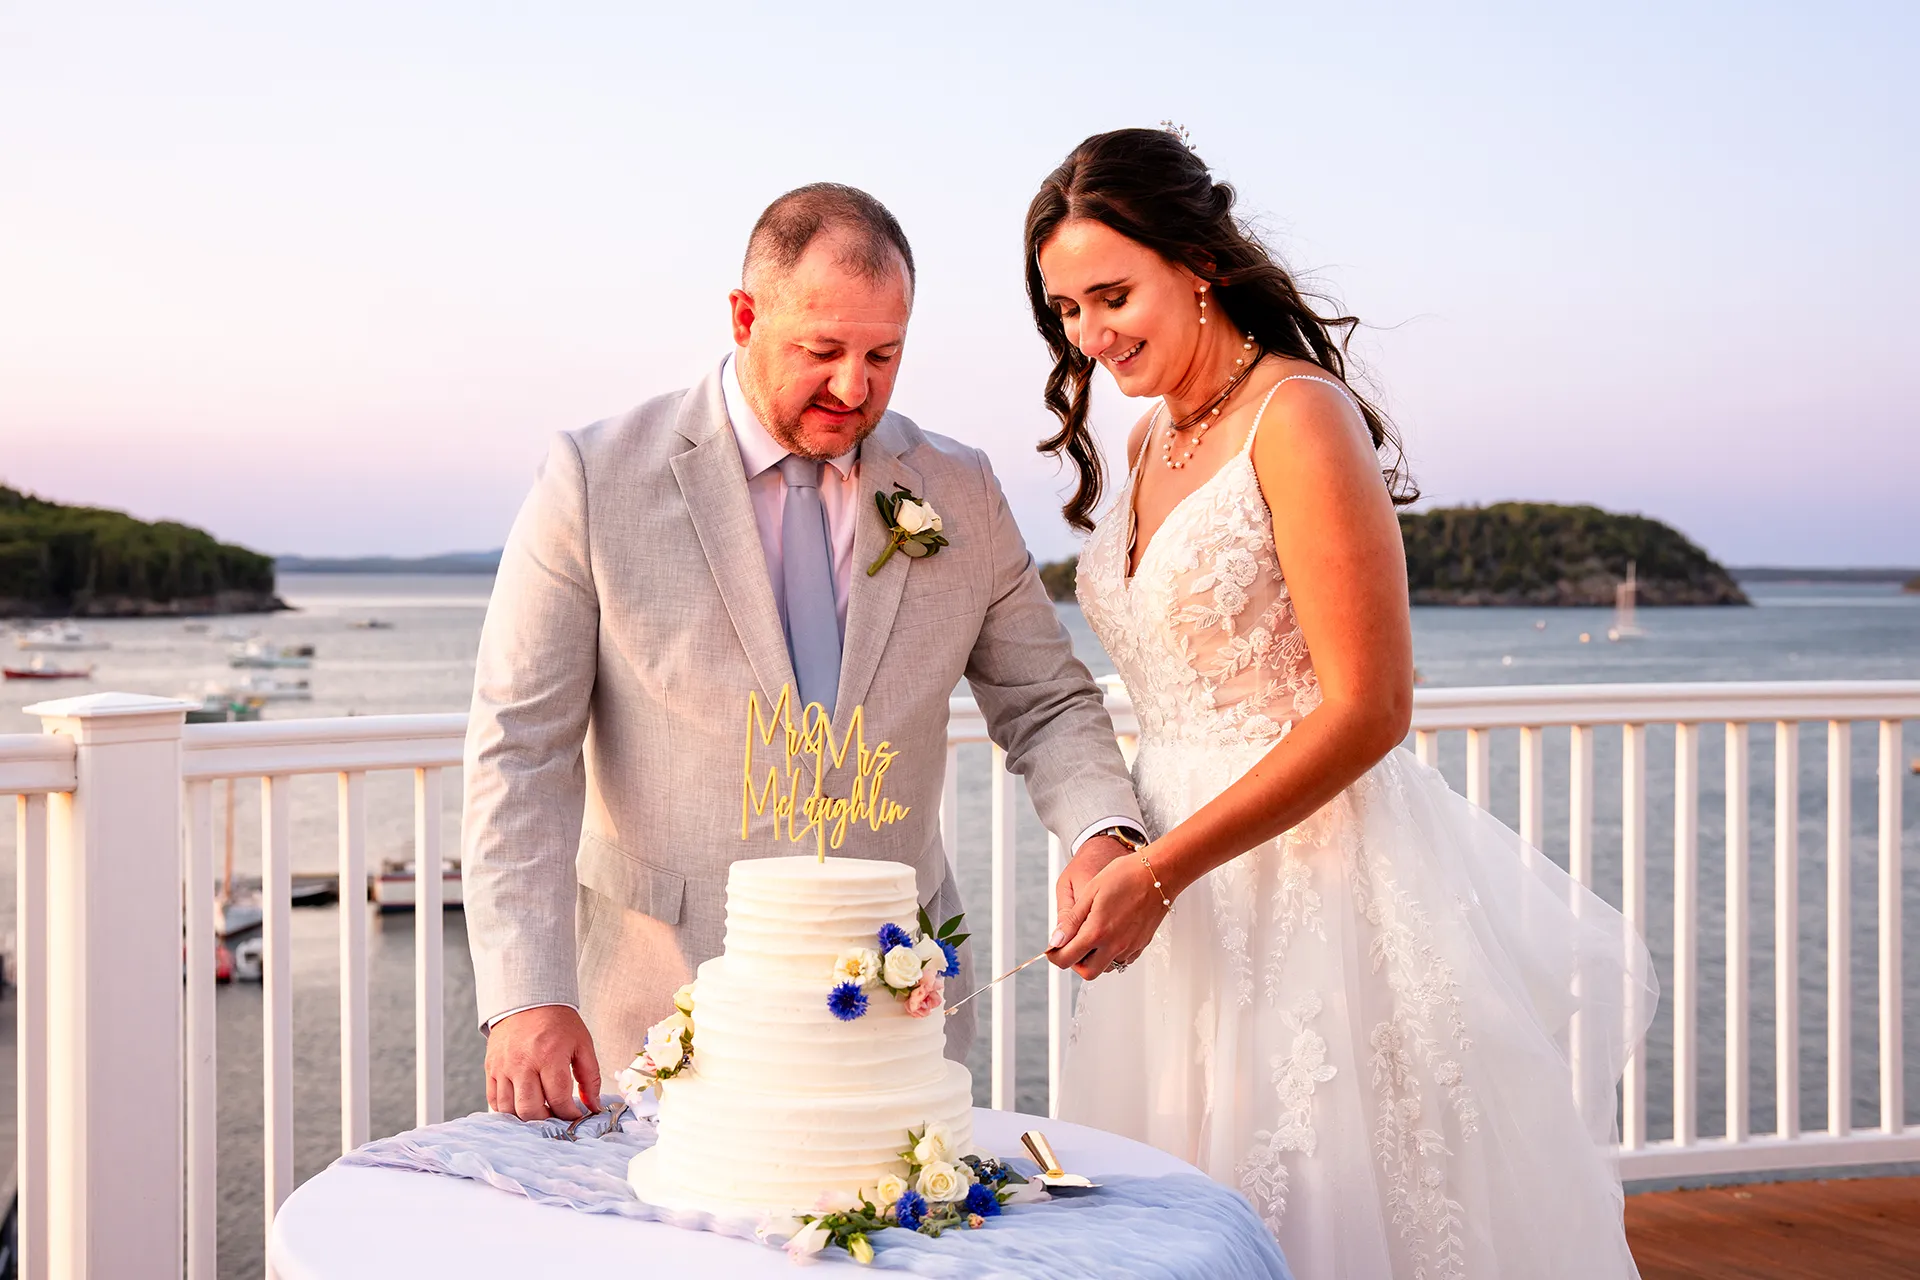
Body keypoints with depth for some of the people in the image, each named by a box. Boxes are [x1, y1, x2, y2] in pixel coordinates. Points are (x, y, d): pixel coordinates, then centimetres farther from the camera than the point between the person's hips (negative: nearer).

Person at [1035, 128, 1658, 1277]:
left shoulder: (1297, 416, -13)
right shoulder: (1153, 440, 13)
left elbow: (1368, 710, -18)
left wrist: (1156, 874, -20)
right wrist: (1110, 851, 4)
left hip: (1315, 874, -8)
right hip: (1188, 892, 8)